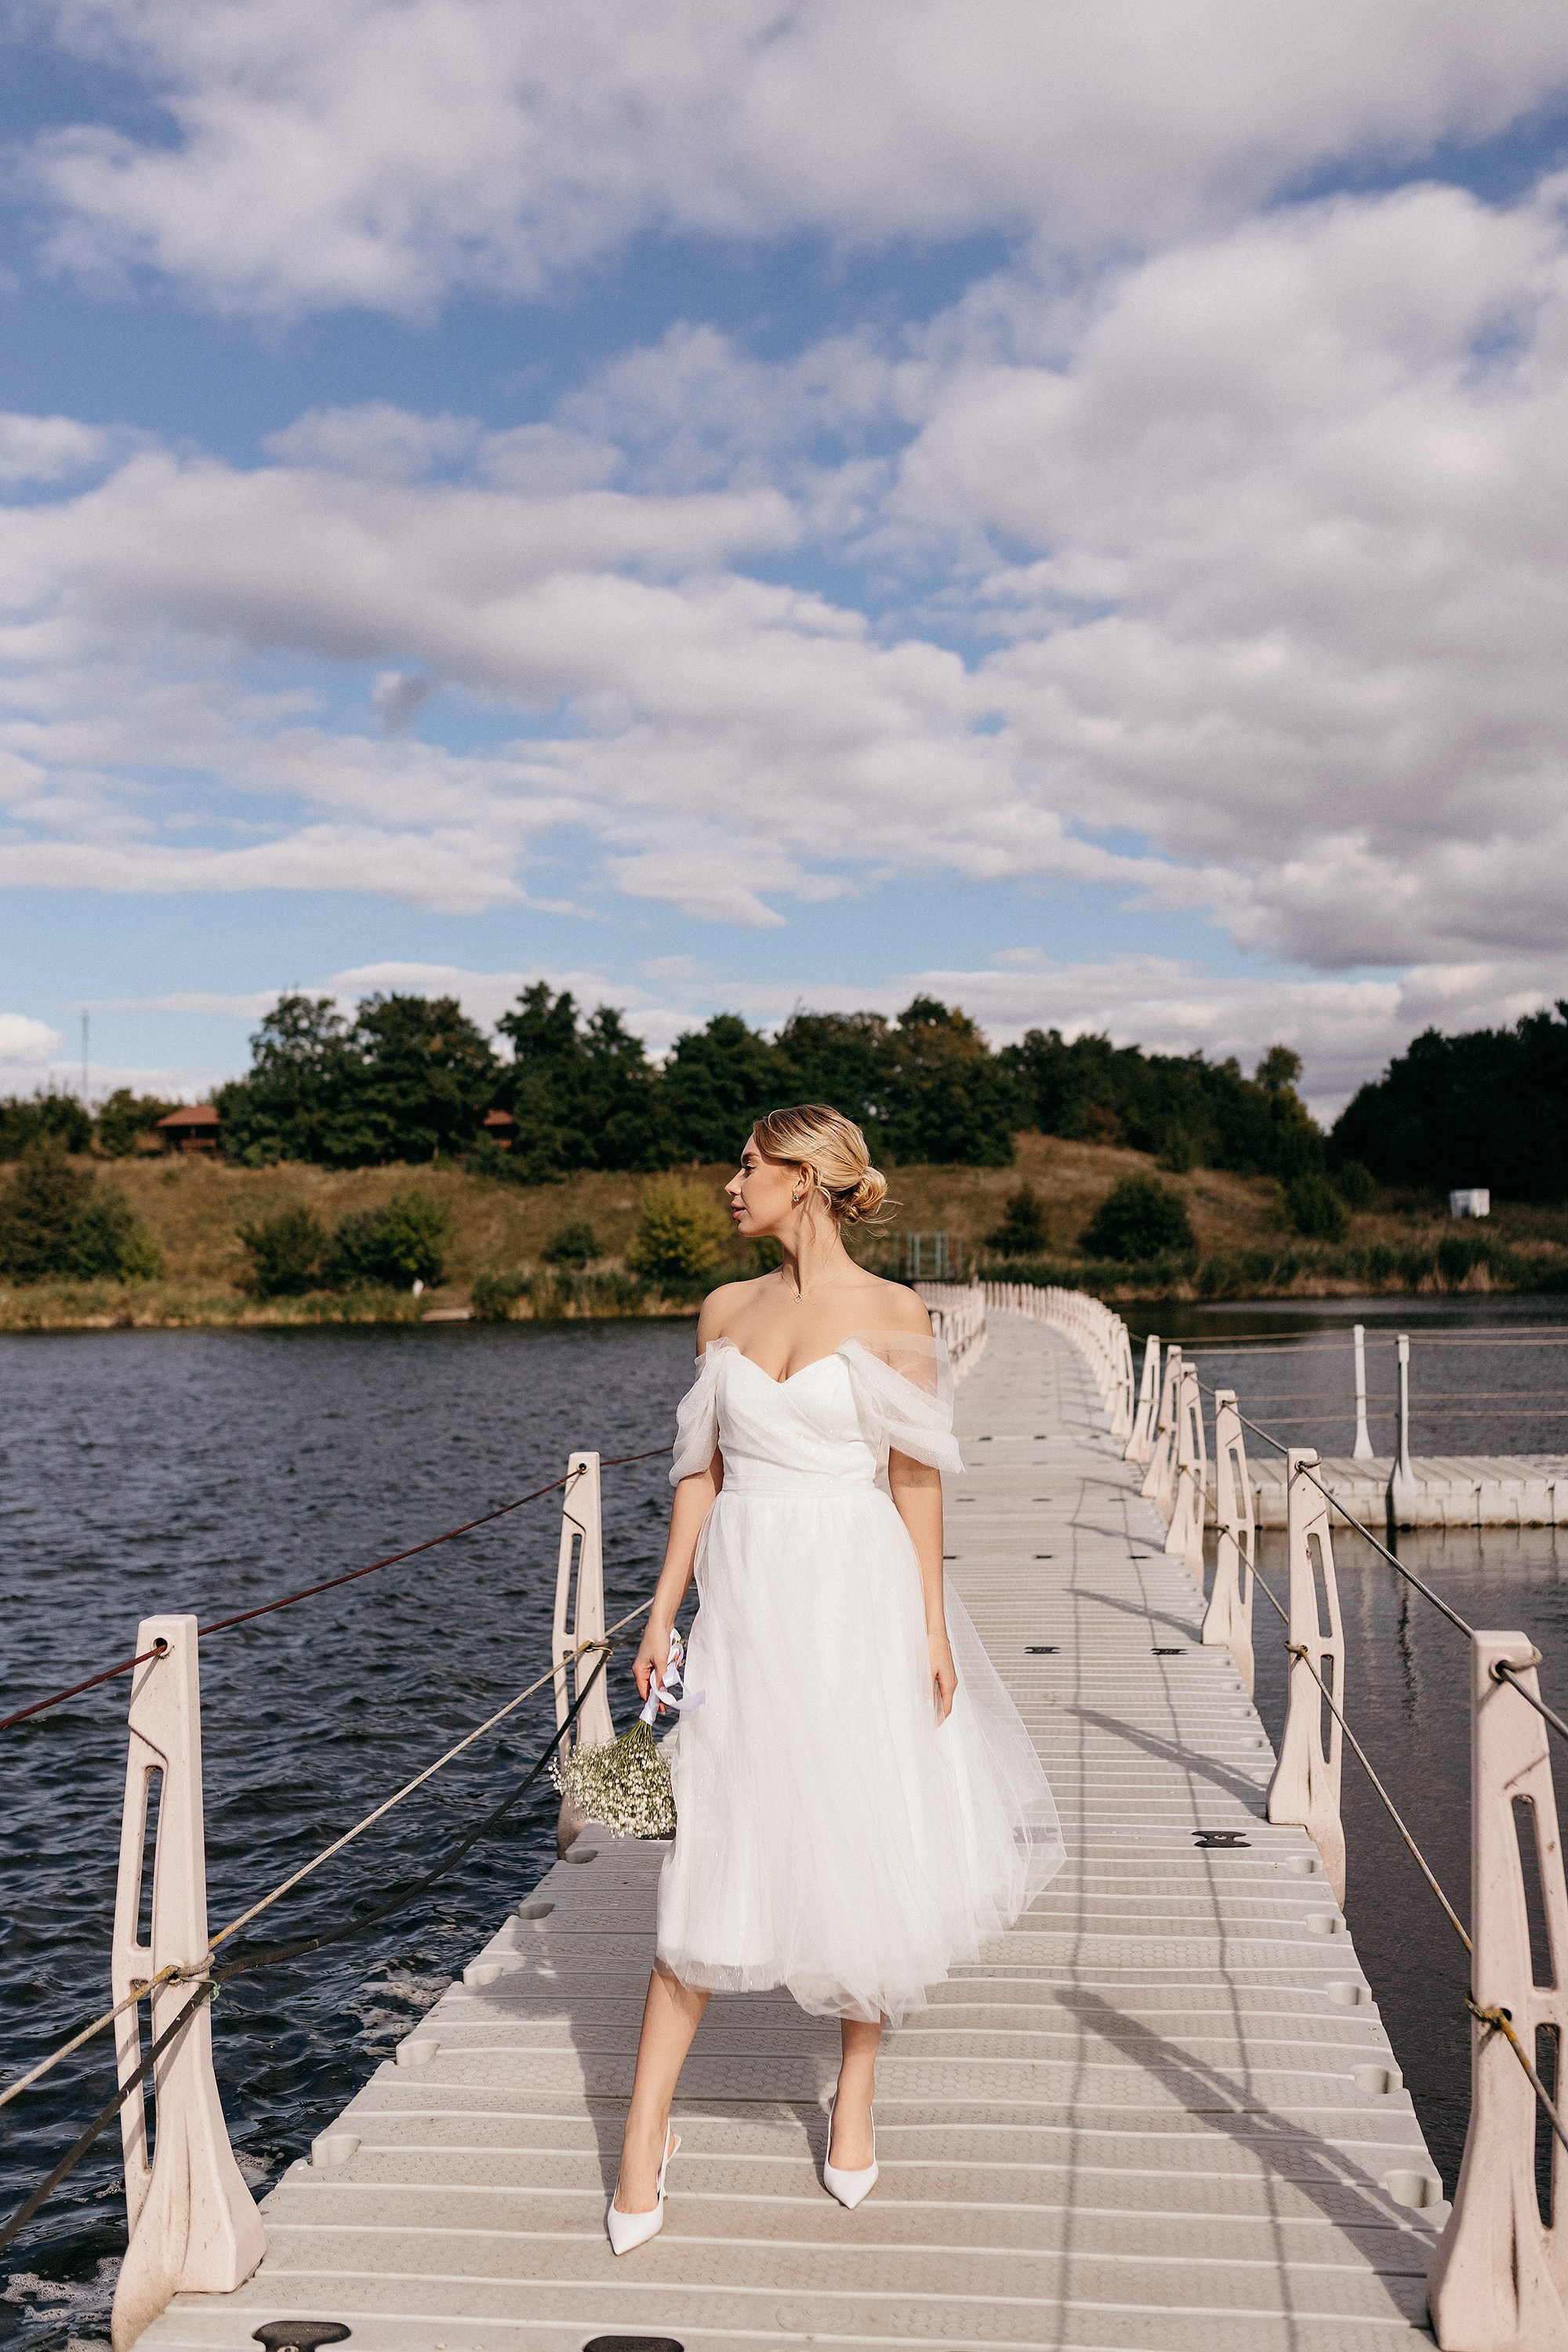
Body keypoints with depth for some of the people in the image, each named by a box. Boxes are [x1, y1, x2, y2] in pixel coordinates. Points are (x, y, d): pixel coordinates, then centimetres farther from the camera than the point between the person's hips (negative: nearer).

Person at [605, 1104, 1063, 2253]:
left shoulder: (893, 1315, -4)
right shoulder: (728, 1310, 8)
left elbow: (916, 1480, -3)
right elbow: (702, 1470, 10)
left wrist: (934, 1628, -5)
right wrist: (664, 1614, 6)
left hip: (853, 1601, -3)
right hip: (743, 1598, 3)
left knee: (864, 1850, 6)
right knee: (706, 1858, 3)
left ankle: (856, 2095, 28)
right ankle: (645, 2131, 12)